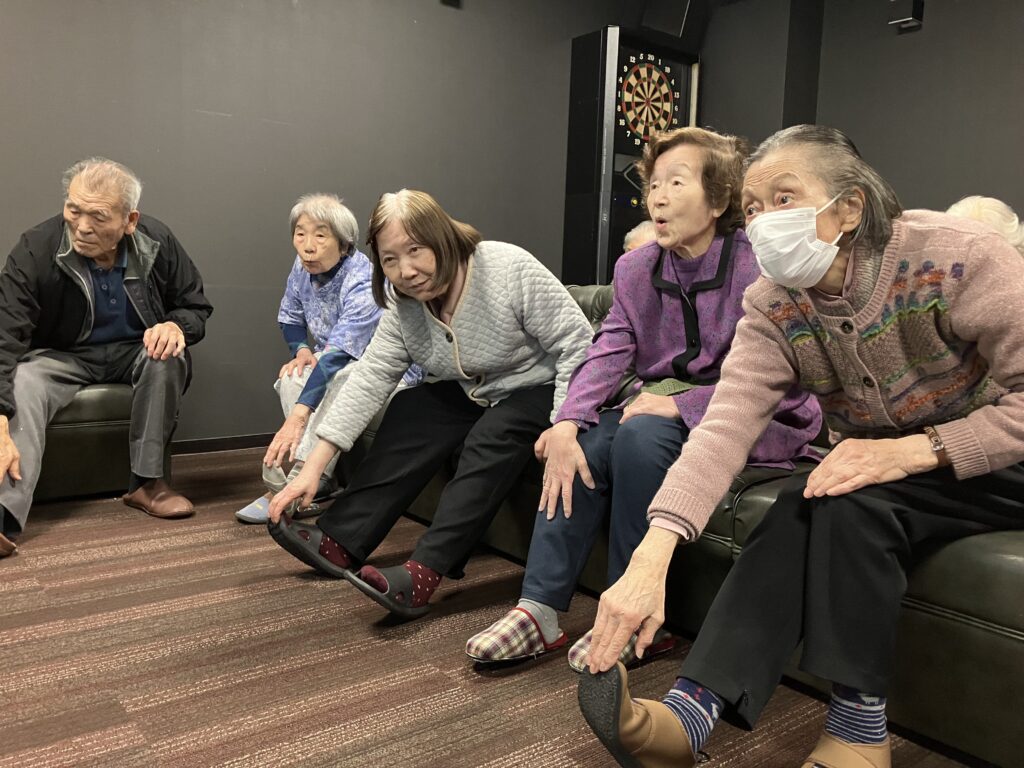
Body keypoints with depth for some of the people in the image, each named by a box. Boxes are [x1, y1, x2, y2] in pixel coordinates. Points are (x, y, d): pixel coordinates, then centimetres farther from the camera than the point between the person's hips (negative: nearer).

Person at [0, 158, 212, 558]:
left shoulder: (157, 242, -14)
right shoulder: (36, 248, -22)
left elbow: (196, 307, 0)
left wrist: (177, 325, -29)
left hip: (135, 352, 2)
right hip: (63, 356, -1)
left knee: (169, 355, -31)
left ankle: (147, 482, -21)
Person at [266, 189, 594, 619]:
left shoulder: (511, 270, -25)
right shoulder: (403, 305, -7)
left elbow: (578, 343, -22)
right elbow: (370, 376, -12)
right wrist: (314, 465, -19)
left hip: (539, 390, -6)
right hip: (469, 393, 6)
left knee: (491, 439, -31)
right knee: (408, 418, -13)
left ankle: (423, 575, -37)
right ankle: (338, 543, -13)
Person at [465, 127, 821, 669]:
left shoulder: (758, 267, -15)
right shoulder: (636, 269, 4)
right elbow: (609, 352, -7)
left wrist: (681, 405, -25)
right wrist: (566, 424, -23)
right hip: (668, 401, 6)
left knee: (640, 436, -30)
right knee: (585, 443, -19)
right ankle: (540, 609, -11)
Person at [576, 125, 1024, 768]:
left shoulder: (956, 256, -23)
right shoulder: (773, 308, -12)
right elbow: (725, 426, -26)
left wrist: (918, 448, -32)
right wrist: (651, 557, -39)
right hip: (882, 465, 4)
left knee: (849, 499, -29)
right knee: (800, 511, -25)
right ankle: (693, 713, -24)